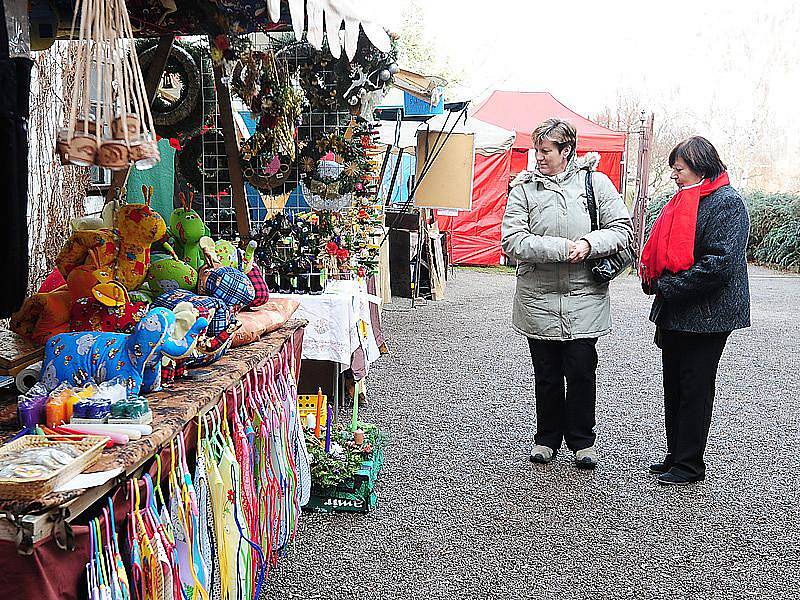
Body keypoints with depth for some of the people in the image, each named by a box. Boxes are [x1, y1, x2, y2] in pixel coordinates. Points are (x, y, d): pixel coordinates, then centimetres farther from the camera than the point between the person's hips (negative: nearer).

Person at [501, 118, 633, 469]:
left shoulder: (595, 182, 2)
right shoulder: (525, 188, 0)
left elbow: (622, 229, 2)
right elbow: (512, 241, -9)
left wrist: (589, 244, -17)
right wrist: (562, 248, -18)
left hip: (584, 299, -1)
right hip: (539, 298, 1)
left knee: (581, 372, 3)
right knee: (547, 374, 12)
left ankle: (582, 440, 21)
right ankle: (547, 438, 28)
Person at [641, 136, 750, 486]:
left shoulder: (726, 202, -14)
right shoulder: (685, 200, 13)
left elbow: (720, 262, -23)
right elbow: (665, 248, 20)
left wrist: (670, 287, -19)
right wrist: (656, 282, 2)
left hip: (706, 315, -9)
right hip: (674, 312, 9)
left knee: (695, 388, 0)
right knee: (674, 385, 14)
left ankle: (689, 465, 11)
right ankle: (675, 455, 25)